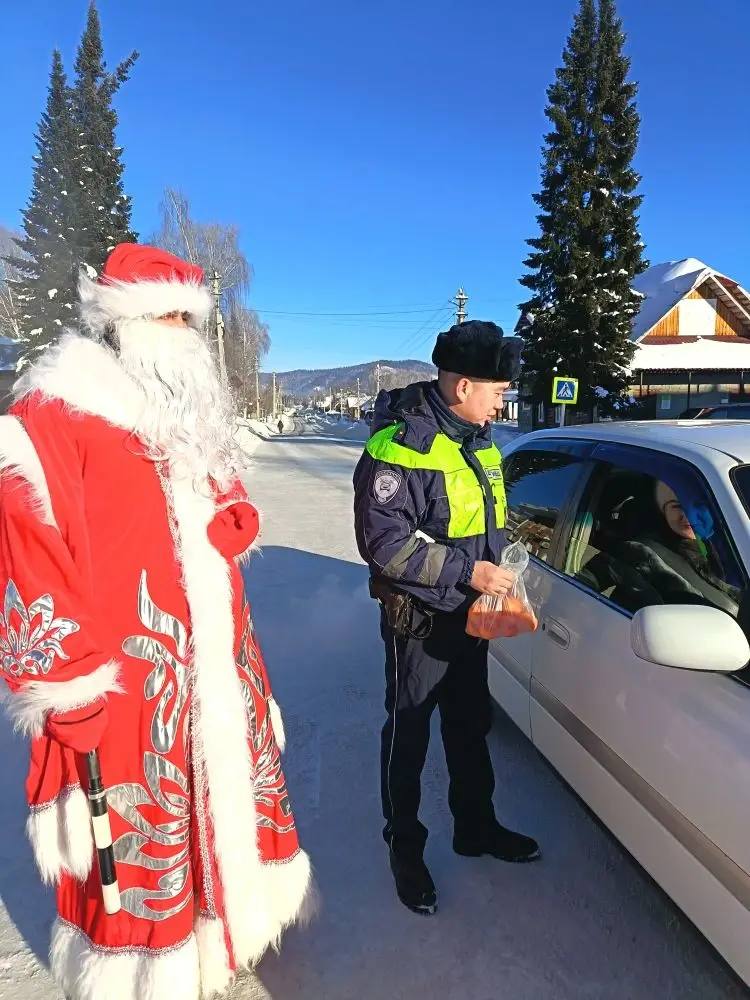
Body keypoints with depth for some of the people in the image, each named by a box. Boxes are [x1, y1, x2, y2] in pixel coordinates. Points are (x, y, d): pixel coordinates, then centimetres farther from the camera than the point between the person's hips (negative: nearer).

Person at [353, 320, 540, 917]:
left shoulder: (478, 439, 6)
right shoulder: (401, 445, -22)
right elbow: (383, 541, -26)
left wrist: (506, 544, 4)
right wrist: (468, 570, -25)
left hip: (469, 617, 8)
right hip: (419, 622, -8)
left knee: (471, 729, 22)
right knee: (408, 738, 10)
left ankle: (476, 828, 43)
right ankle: (405, 849, 32)